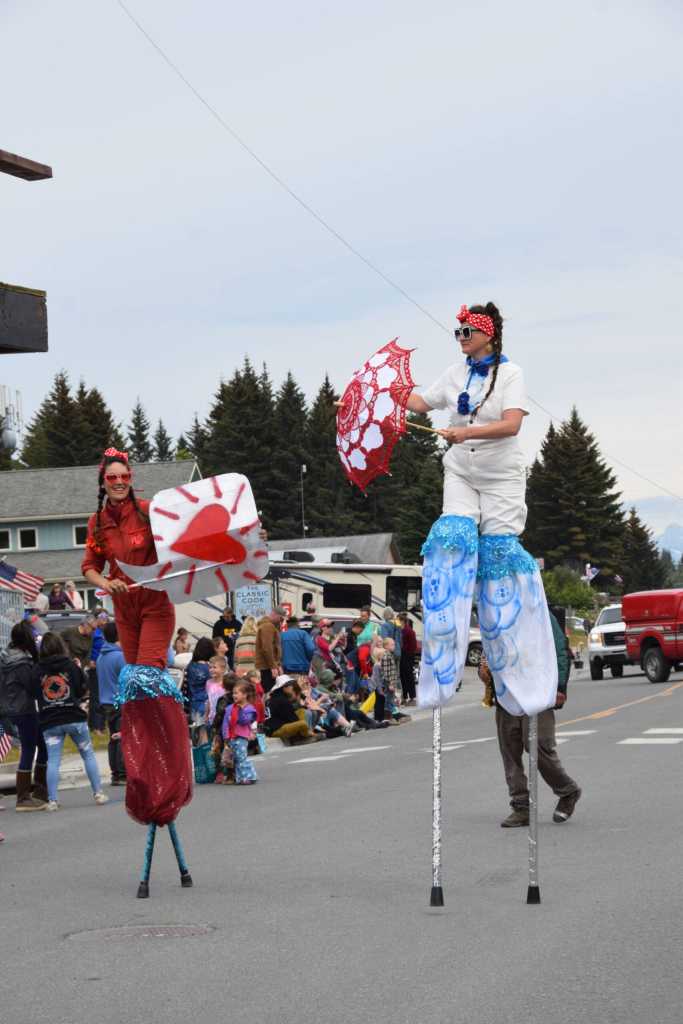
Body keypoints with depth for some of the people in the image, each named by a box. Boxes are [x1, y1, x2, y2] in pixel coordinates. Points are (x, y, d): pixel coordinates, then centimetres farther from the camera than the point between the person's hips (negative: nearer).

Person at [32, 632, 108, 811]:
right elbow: (84, 691, 2)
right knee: (88, 754, 12)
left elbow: (35, 694, 5)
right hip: (75, 718, 0)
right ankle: (98, 793, 13)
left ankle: (52, 800, -5)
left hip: (49, 722, 1)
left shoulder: (37, 670, -3)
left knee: (53, 760, 2)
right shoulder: (71, 666, -4)